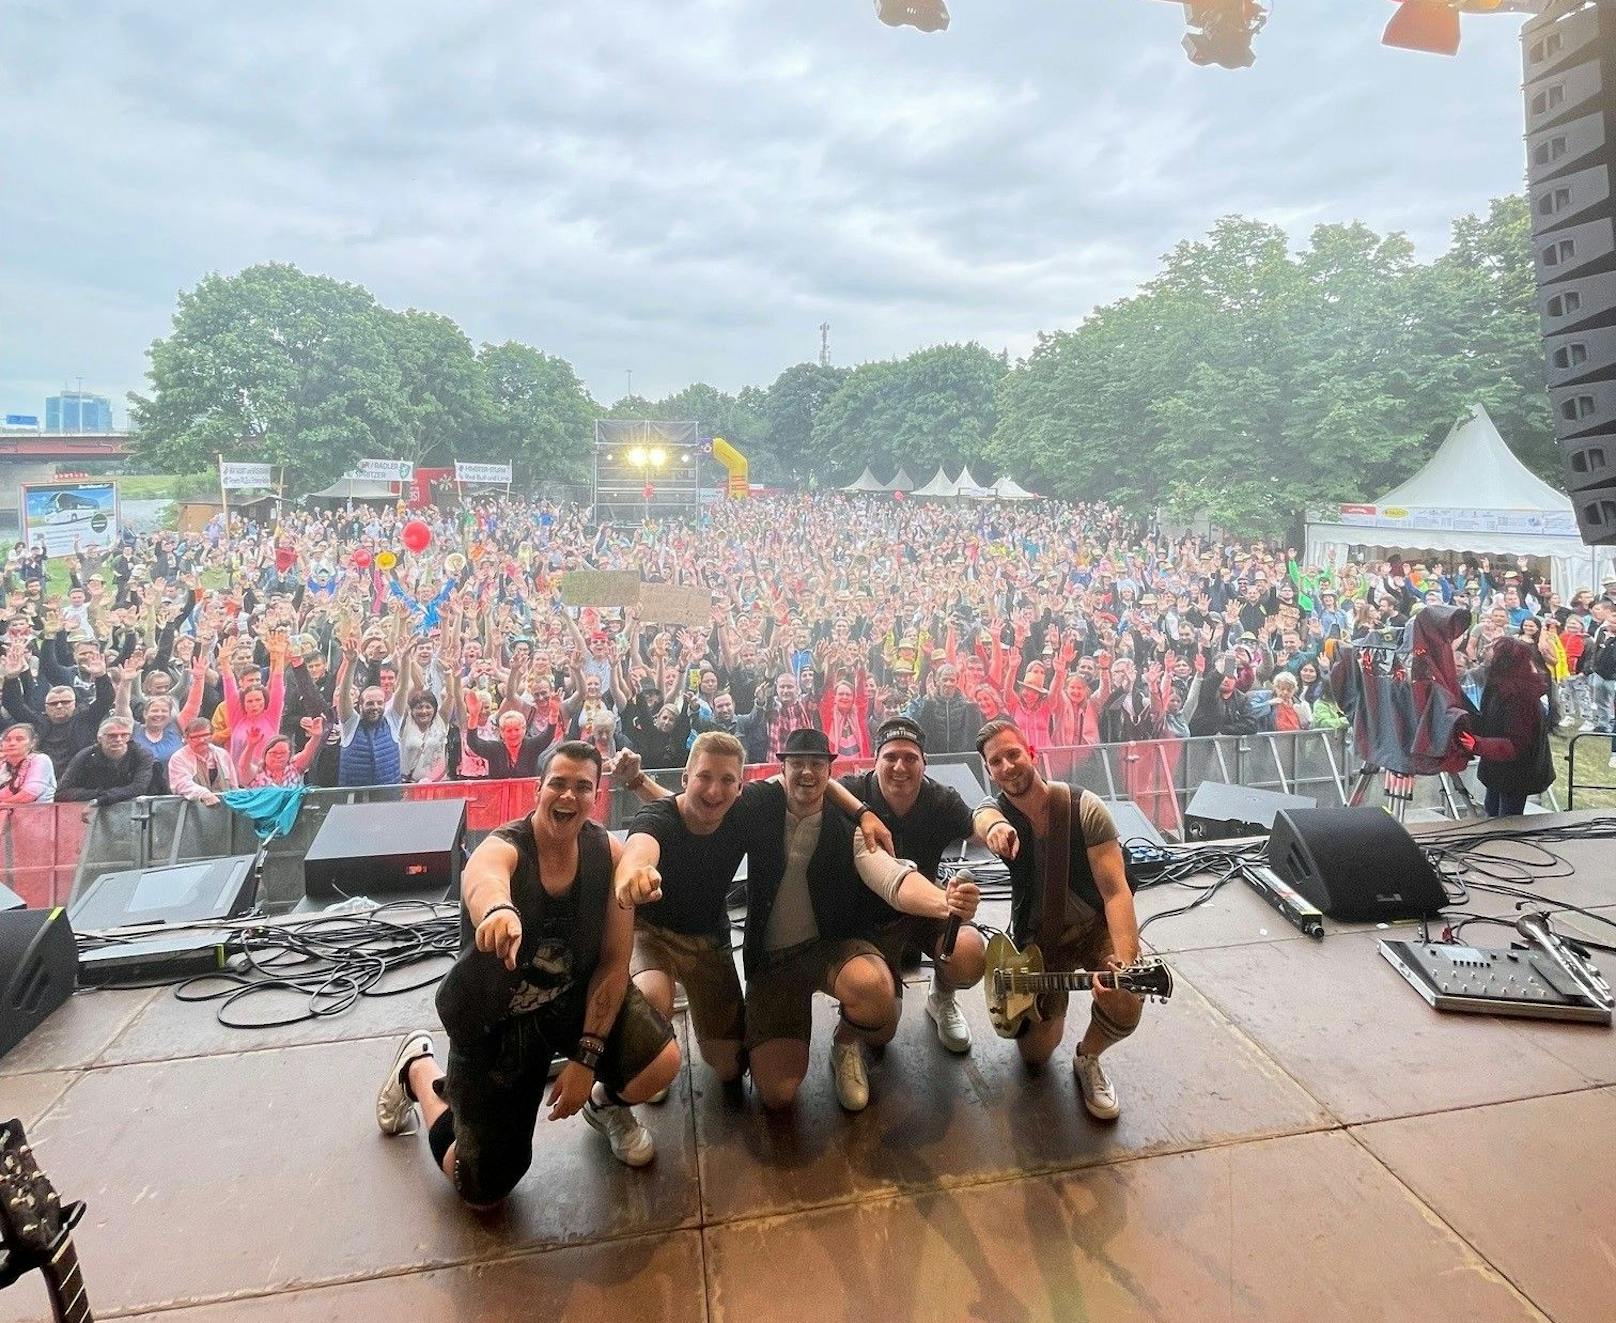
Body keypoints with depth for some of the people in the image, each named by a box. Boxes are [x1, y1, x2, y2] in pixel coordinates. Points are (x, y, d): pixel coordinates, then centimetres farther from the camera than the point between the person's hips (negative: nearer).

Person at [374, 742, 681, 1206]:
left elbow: (614, 962, -11)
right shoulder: (501, 849, -26)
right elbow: (483, 880, -53)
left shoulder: (608, 854, -15)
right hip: (494, 1022, -2)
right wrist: (498, 910, -77)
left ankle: (605, 1104, 16)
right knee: (482, 1191, 5)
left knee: (662, 1063, -23)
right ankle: (418, 1068, 31)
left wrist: (586, 1056, -17)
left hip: (579, 998, 3)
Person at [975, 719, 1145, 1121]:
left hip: (1096, 927, -2)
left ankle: (1088, 1059, 4)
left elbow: (1115, 891, -25)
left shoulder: (1084, 808, -20)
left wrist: (1126, 963, -39)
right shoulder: (997, 814, -11)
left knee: (1125, 1001, -32)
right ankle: (1052, 1004, 33)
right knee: (1034, 1052, -2)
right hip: (1037, 939, 2)